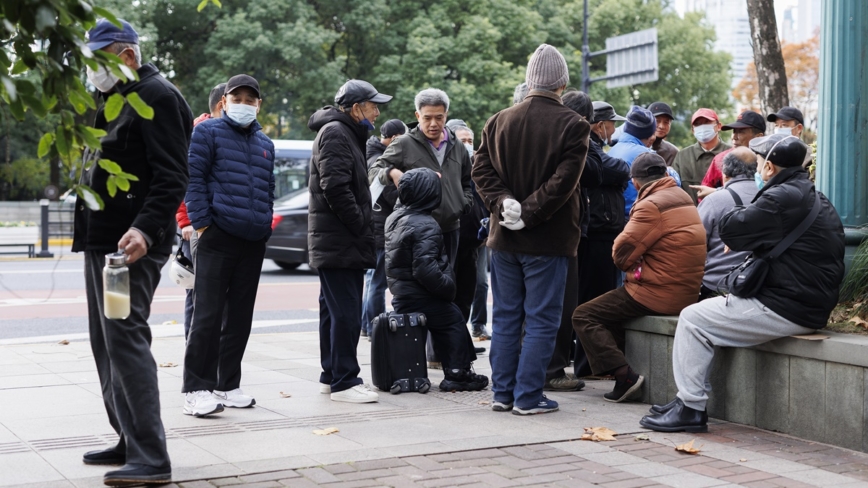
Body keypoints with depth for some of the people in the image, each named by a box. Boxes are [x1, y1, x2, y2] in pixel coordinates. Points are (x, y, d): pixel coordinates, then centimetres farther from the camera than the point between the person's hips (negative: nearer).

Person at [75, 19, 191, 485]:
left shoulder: (156, 97, -10)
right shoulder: (114, 101, 21)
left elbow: (171, 176, -19)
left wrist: (145, 229, -30)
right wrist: (88, 231, 19)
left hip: (133, 243, -11)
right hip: (101, 241, 11)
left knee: (125, 340, -15)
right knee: (105, 343, 13)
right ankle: (130, 440, 22)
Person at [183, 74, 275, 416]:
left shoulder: (265, 144, 19)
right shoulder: (208, 132, 0)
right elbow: (193, 179, -6)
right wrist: (202, 223, -12)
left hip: (254, 243, 7)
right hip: (217, 238, -6)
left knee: (240, 317, 9)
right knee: (208, 315, -9)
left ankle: (228, 385, 17)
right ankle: (196, 390, -6)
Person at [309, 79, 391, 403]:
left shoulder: (346, 134, 22)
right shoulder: (334, 133, -11)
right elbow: (335, 187, -21)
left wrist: (363, 229, 14)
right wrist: (361, 228, -16)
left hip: (342, 243, 11)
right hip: (339, 243, -11)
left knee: (335, 311, 14)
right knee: (346, 312, -10)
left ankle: (331, 376, 21)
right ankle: (344, 382, -8)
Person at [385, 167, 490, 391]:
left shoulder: (394, 218, 7)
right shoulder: (426, 226, -21)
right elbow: (424, 269, -28)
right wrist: (448, 285, -16)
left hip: (401, 295, 9)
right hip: (419, 299, -9)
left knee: (447, 321, 19)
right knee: (455, 321, 6)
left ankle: (455, 372, 20)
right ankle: (457, 372, 7)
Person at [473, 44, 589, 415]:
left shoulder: (498, 122, 5)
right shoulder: (572, 125, -9)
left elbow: (482, 170, -1)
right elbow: (564, 180, -18)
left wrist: (503, 203, -9)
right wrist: (529, 213, -15)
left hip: (505, 237, 5)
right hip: (548, 239, -4)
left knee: (505, 316, 12)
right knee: (541, 319, 3)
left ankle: (502, 393, 16)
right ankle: (527, 396, 3)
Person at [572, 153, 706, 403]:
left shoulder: (652, 205, -17)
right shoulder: (683, 198, 12)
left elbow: (621, 254, -15)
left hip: (658, 293, -10)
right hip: (685, 294, 10)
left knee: (583, 316, -2)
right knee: (611, 305, 29)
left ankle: (624, 374, -14)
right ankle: (624, 370, 19)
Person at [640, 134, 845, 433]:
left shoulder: (782, 198, -17)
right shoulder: (816, 199, 16)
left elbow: (729, 229, -13)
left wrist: (747, 211, 5)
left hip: (787, 311, -10)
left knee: (693, 319, -3)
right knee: (705, 311, 21)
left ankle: (691, 408, -2)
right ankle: (689, 398, 22)